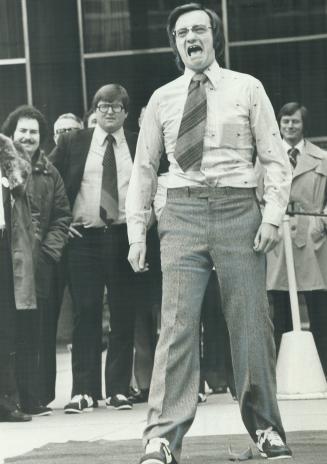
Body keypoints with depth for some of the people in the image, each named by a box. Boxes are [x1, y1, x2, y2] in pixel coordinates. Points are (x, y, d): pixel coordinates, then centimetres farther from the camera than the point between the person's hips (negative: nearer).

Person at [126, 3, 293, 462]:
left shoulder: (247, 89, 8)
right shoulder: (162, 99, 12)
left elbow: (276, 158, 7)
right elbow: (144, 168, 15)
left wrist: (273, 214, -6)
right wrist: (137, 231, 7)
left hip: (238, 210, 0)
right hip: (182, 213, 1)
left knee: (251, 323, 1)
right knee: (178, 324, -9)